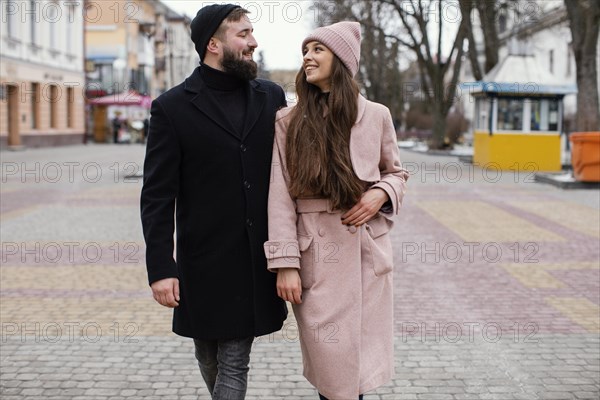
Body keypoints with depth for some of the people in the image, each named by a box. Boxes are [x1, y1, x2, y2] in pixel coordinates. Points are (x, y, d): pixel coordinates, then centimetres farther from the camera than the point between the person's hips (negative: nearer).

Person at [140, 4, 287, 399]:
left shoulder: (271, 97, 5)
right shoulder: (172, 107, -4)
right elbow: (158, 197, -6)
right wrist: (161, 268, -11)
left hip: (258, 262, 2)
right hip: (205, 263, -1)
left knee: (235, 365, 4)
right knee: (211, 360, 14)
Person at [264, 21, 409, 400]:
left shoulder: (376, 115, 3)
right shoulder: (289, 121, 0)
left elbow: (396, 172, 17)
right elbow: (281, 197, -4)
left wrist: (380, 194, -6)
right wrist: (285, 263, -10)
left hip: (366, 251, 1)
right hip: (315, 254, -1)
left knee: (362, 361, 7)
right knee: (330, 368, 4)